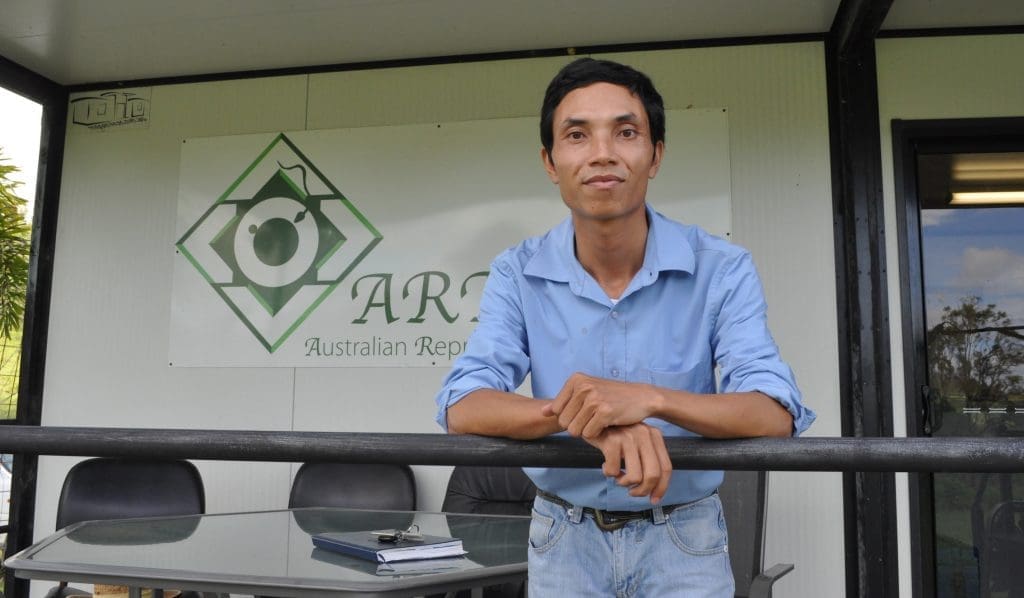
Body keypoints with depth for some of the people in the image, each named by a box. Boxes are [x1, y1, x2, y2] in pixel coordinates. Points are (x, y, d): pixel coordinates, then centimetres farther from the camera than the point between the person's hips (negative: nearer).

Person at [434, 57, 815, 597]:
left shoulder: (722, 269, -13)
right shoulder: (519, 274, -10)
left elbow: (776, 415, -21)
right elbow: (462, 407, -19)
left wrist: (650, 399, -39)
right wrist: (578, 413, -38)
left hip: (684, 539, 0)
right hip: (564, 541, 1)